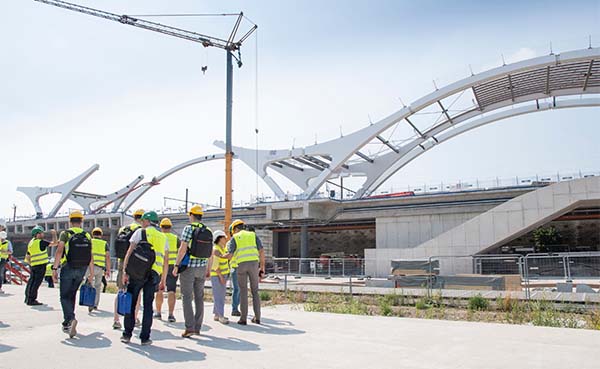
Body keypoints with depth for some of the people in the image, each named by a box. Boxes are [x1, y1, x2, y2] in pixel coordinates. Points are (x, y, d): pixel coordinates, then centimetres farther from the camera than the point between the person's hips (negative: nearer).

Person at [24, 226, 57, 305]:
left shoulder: (30, 243, 13)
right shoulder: (41, 242, -14)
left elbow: (28, 256, 18)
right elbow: (54, 243, -11)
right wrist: (54, 234, 1)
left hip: (33, 266, 9)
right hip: (41, 265, -8)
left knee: (31, 281, 17)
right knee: (37, 283, -5)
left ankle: (27, 298, 27)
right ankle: (31, 300, -4)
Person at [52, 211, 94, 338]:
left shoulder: (65, 234, -2)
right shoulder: (87, 236, 8)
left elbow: (59, 251, -14)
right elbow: (91, 257, 4)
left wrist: (54, 269, -13)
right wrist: (91, 274, 8)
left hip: (68, 269, -4)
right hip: (81, 270, 4)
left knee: (65, 296, 1)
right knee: (71, 296, 17)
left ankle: (71, 319, -22)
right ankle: (67, 324, 23)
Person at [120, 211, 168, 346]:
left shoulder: (140, 232, 7)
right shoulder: (163, 237, 18)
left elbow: (129, 252, -2)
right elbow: (165, 262, 16)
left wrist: (124, 271, -3)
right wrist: (163, 280, 19)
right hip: (154, 274, 3)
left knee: (130, 302, 8)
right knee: (148, 305, 7)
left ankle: (127, 335, 10)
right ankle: (145, 338, 7)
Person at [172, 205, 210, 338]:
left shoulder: (189, 228, -9)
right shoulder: (208, 231, 8)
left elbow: (183, 249, -17)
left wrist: (176, 265, -10)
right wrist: (208, 269, 19)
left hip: (188, 267, -5)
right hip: (202, 267, 5)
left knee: (187, 297, -1)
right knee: (199, 297, 11)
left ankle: (190, 328, -7)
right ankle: (197, 327, 16)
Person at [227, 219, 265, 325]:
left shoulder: (234, 238, 9)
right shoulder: (253, 235, 16)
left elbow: (230, 255, -1)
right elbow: (262, 252, 6)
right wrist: (262, 267, 10)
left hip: (242, 265, -2)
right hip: (254, 264, 2)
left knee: (243, 292, 6)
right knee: (255, 291, 12)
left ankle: (243, 318, 5)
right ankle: (257, 317, 11)